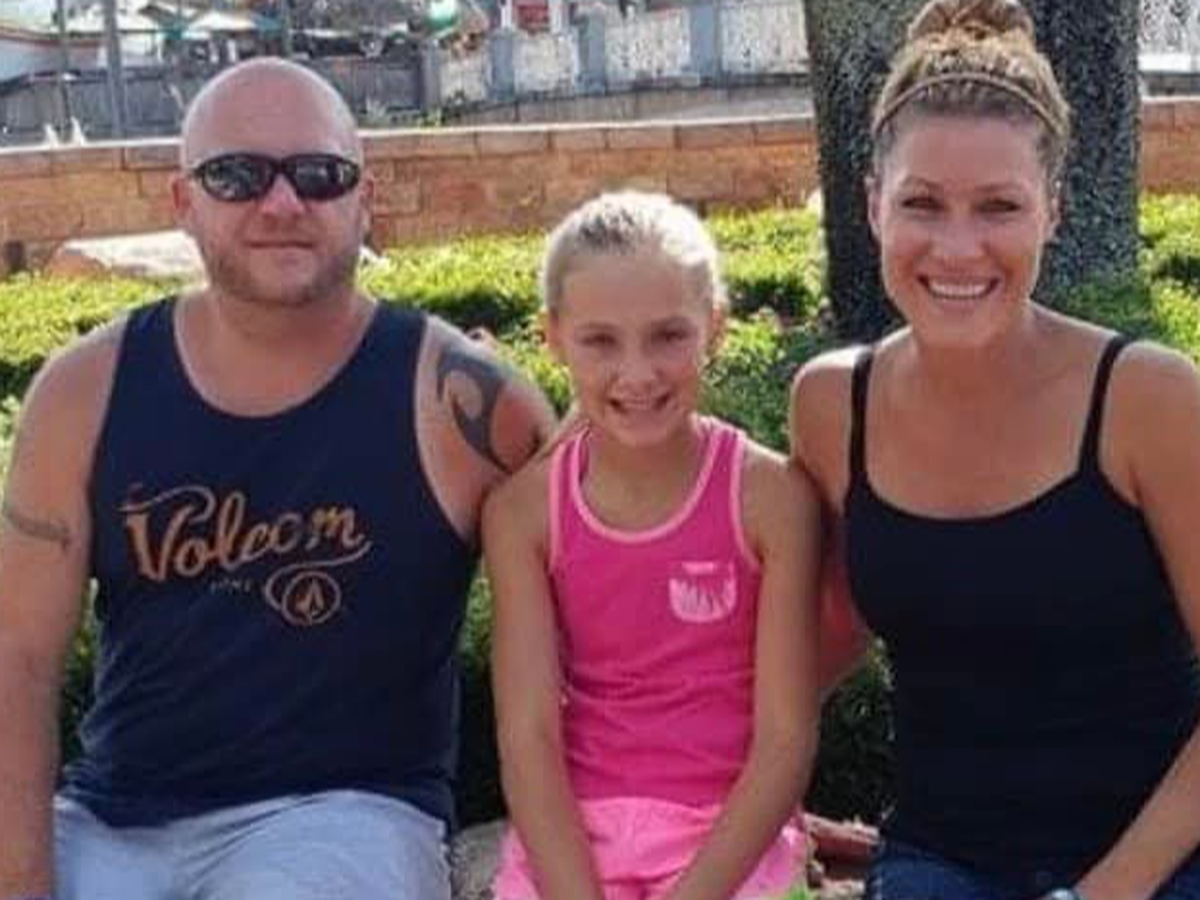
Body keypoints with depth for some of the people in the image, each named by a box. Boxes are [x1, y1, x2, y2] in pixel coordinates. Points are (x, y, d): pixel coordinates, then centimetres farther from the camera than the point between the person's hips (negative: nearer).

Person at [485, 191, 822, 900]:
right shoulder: (524, 510, -4)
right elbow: (528, 737, -7)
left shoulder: (771, 496, -9)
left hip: (731, 836, -1)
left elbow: (785, 741, -8)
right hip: (567, 838, 2)